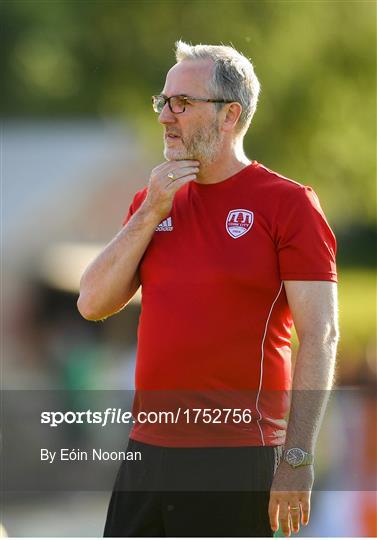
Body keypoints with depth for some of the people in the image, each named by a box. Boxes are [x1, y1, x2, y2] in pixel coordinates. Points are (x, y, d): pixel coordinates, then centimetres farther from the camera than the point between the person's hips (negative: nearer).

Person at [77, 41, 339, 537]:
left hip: (237, 457, -6)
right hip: (148, 450, 6)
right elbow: (93, 305, 7)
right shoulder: (153, 201, 15)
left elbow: (320, 336, -9)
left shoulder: (288, 203, -4)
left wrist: (297, 459, -15)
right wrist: (149, 214, -3)